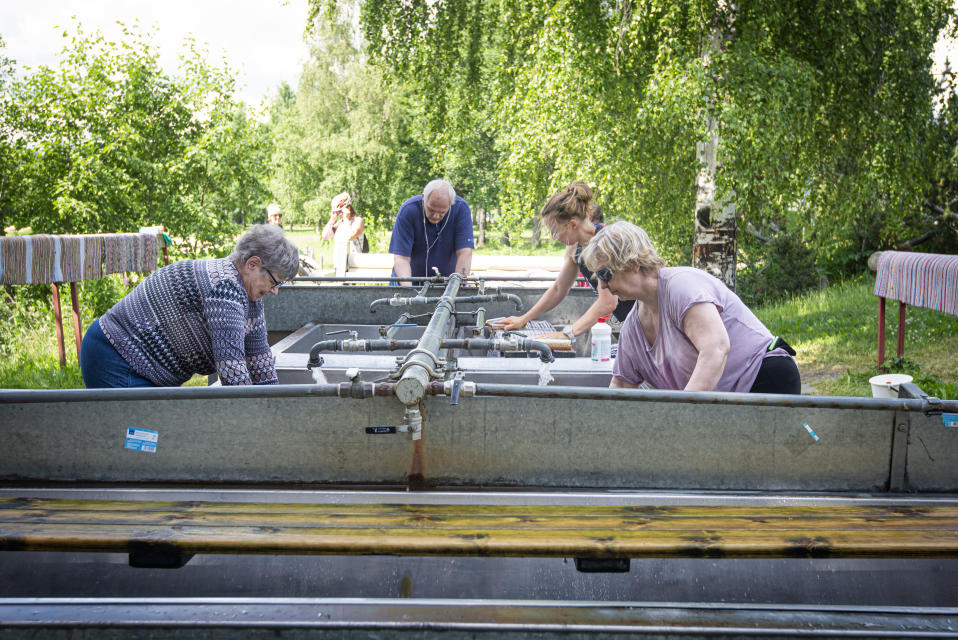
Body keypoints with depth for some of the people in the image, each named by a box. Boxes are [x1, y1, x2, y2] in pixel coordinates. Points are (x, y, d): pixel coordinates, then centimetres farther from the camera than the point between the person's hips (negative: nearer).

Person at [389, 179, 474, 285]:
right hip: (411, 278, -2)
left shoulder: (461, 208, -16)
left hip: (447, 280, 2)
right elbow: (401, 257, -23)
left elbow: (465, 253, -19)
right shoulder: (407, 211, -20)